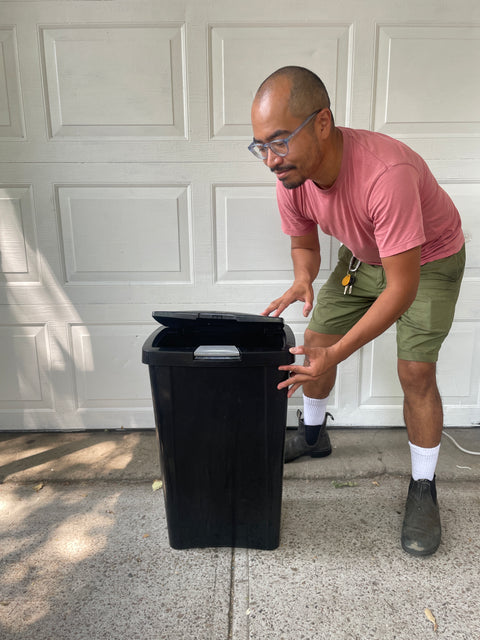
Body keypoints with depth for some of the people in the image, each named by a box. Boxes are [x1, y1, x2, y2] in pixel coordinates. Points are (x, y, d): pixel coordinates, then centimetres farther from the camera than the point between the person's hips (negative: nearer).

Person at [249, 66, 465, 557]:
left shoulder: (386, 174, -42)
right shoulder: (291, 177, -22)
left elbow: (402, 287, -39)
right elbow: (304, 244, -4)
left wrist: (337, 353, -43)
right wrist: (303, 281, -28)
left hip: (429, 260, -5)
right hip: (363, 256, 6)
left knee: (415, 372, -12)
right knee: (315, 341, 4)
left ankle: (423, 489, 12)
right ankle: (312, 435, 32)